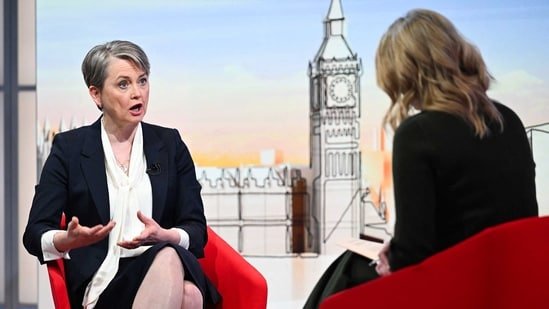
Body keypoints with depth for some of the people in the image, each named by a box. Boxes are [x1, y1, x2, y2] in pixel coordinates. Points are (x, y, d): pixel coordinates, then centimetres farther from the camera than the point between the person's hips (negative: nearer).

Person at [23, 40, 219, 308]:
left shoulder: (170, 143, 13)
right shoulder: (69, 147, 7)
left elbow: (196, 229, 8)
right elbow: (35, 235, 3)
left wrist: (165, 236, -16)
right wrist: (71, 240, -21)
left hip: (168, 267, 2)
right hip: (102, 282, -2)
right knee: (167, 257, -37)